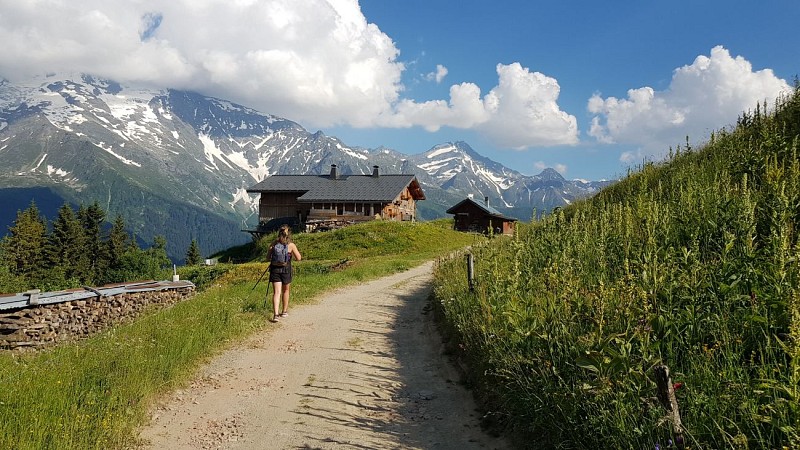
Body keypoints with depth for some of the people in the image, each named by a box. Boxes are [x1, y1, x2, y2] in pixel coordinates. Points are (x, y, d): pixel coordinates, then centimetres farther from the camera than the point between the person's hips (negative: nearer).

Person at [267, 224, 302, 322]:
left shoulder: (274, 243, 0)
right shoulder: (291, 245, -7)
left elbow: (268, 257, 1)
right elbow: (299, 258, -4)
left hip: (275, 269, 1)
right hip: (286, 270, -1)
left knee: (276, 292, -2)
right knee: (286, 291, 19)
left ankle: (276, 314, -16)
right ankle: (284, 311, 30)